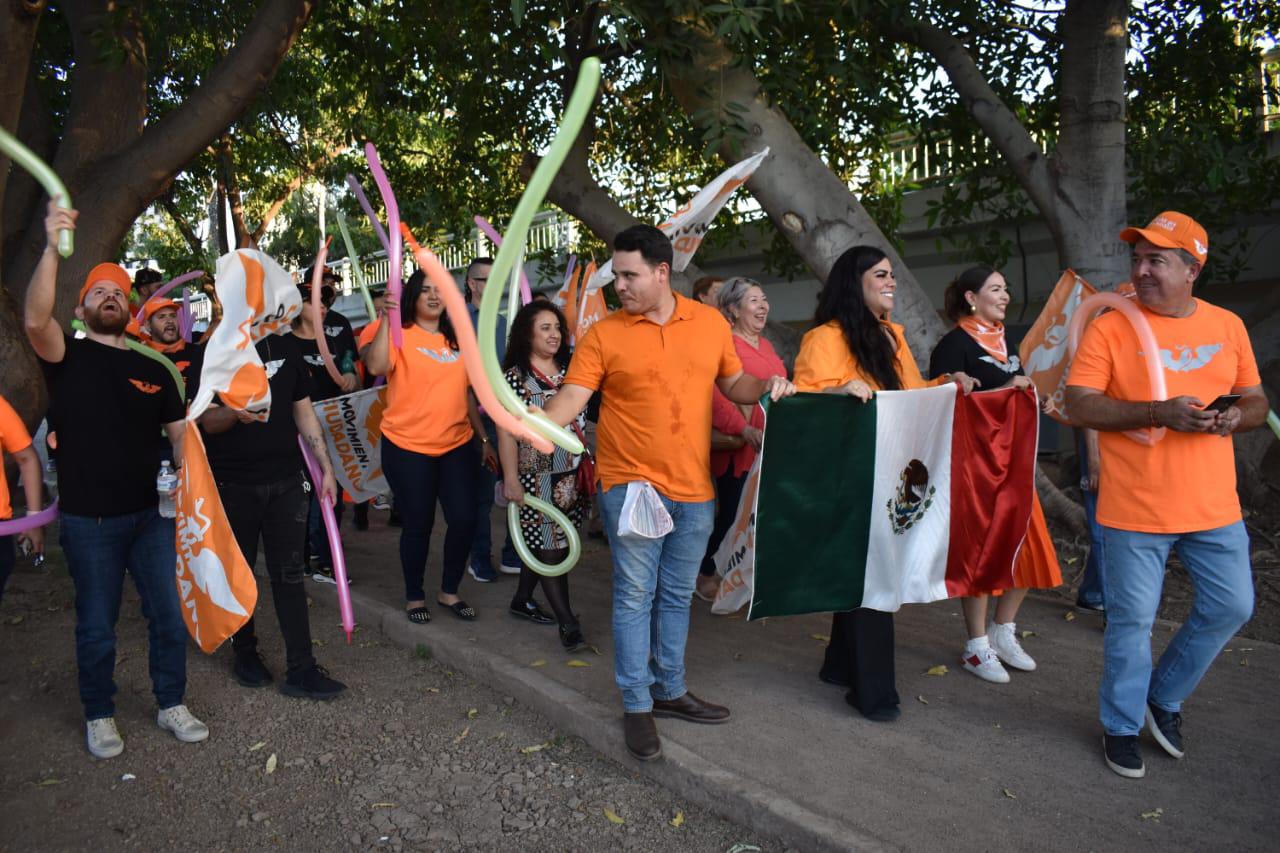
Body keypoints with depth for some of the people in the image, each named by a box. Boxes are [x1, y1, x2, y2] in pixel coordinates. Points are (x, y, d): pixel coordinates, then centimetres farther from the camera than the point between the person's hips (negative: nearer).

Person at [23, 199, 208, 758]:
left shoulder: (154, 372, 9)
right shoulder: (67, 356, -2)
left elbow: (180, 433, 11)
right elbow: (35, 320, -24)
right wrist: (52, 249, -37)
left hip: (150, 515, 3)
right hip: (88, 522, -3)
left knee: (170, 617, 9)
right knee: (96, 627, 9)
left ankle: (171, 705, 27)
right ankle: (99, 717, 28)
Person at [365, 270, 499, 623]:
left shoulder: (456, 341, 11)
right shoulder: (400, 334, -5)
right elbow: (377, 366, -26)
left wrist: (483, 439, 16)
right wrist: (386, 318, -29)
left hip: (457, 446, 4)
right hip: (407, 448, -4)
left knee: (464, 519, 1)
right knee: (418, 525, 5)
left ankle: (449, 591, 22)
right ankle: (414, 596, 26)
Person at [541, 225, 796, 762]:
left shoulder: (711, 323, 4)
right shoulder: (603, 335, -5)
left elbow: (732, 384, 15)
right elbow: (571, 398, -10)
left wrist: (766, 387, -5)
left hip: (695, 487, 3)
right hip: (631, 485, -3)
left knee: (677, 596, 16)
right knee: (635, 595, 1)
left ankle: (670, 690, 33)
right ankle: (637, 706, 16)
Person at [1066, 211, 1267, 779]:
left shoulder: (1228, 326, 7)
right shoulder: (1110, 329, -6)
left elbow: (1256, 402, 15)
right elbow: (1080, 406, -14)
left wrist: (1237, 416, -9)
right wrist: (1161, 413, -23)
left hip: (1214, 508, 4)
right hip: (1135, 511, -4)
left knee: (1231, 607, 9)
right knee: (1131, 621, 4)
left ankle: (1164, 697, 32)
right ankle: (1122, 725, 24)